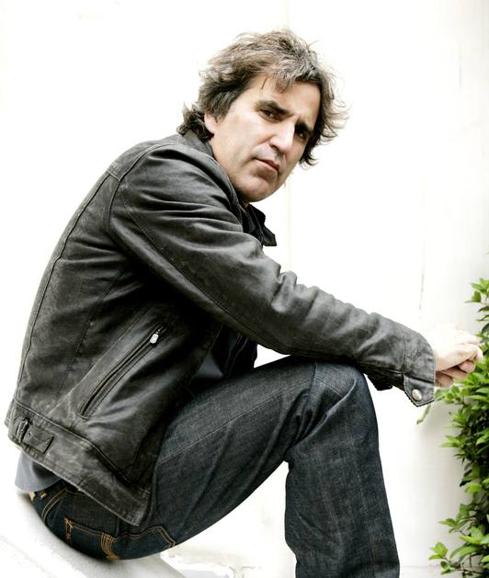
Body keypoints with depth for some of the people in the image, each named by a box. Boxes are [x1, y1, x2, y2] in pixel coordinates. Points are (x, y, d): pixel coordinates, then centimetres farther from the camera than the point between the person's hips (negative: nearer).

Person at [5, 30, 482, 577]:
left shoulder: (236, 220, 14)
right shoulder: (161, 172, -13)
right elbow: (276, 307, -22)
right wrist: (419, 354, -10)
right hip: (93, 486, -9)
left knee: (331, 378, 15)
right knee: (330, 388, -18)